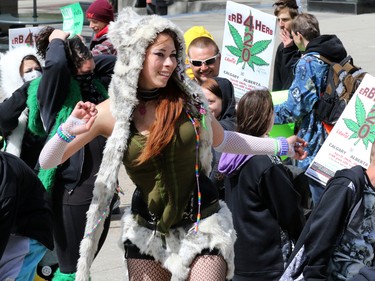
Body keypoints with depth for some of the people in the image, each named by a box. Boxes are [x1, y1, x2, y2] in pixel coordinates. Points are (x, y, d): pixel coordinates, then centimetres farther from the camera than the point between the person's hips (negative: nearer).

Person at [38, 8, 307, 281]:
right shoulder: (110, 112, -10)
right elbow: (48, 162, -6)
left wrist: (280, 146, 17)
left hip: (202, 225, 0)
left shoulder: (187, 96, -7)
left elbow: (221, 139, 13)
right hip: (147, 230, 1)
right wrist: (68, 131, -26)